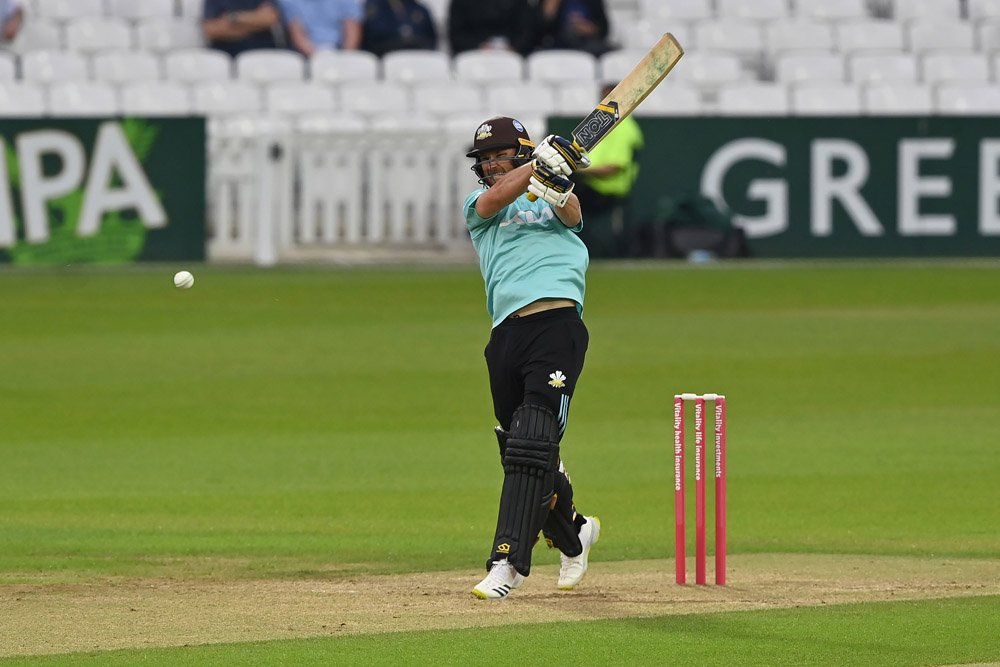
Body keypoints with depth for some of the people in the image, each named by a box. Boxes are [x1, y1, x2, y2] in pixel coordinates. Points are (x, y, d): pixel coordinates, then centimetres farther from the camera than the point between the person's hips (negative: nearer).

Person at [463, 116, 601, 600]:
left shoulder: (549, 198, 19)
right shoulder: (479, 205, 22)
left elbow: (570, 215, -4)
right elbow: (495, 198, -1)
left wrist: (558, 187, -27)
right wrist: (539, 163, -16)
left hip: (557, 322, -4)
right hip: (506, 336, 4)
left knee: (532, 446, -17)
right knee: (517, 450, 11)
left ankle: (509, 562, -22)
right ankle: (573, 535, 37)